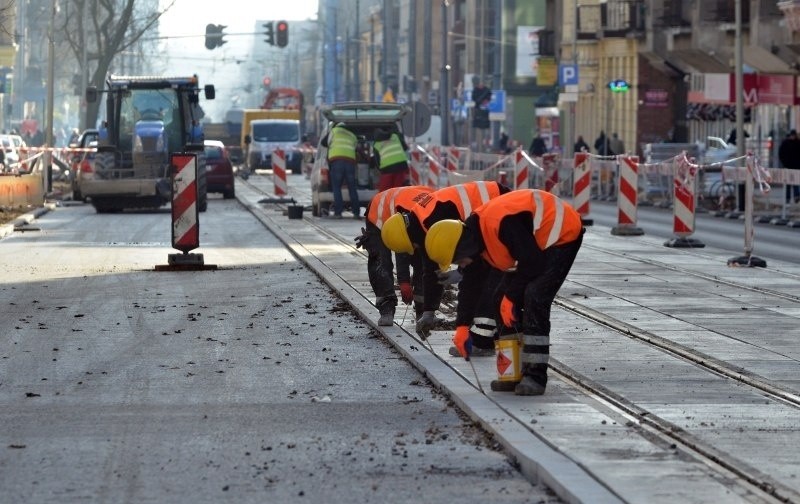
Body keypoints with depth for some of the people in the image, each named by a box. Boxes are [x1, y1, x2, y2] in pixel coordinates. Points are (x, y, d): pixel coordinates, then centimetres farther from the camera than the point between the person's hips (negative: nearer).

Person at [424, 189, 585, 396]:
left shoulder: (502, 223, -35)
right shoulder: (476, 235, -4)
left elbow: (532, 262, -30)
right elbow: (471, 284, 7)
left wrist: (511, 297, -18)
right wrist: (462, 326, 5)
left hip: (563, 234, -10)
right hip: (537, 243, 10)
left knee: (534, 298, -22)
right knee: (502, 299, 4)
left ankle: (535, 376, -19)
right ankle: (512, 374, 8)